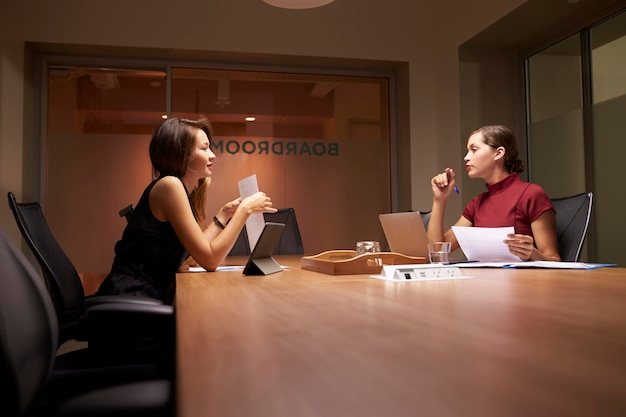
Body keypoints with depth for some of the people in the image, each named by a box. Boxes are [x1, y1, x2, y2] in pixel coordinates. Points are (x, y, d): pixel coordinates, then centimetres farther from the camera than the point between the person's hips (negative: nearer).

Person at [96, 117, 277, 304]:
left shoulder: (185, 190, 12)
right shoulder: (169, 185, -14)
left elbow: (196, 253, 7)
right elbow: (209, 259, -17)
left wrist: (224, 214, 10)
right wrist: (244, 210, -12)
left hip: (152, 296, 8)